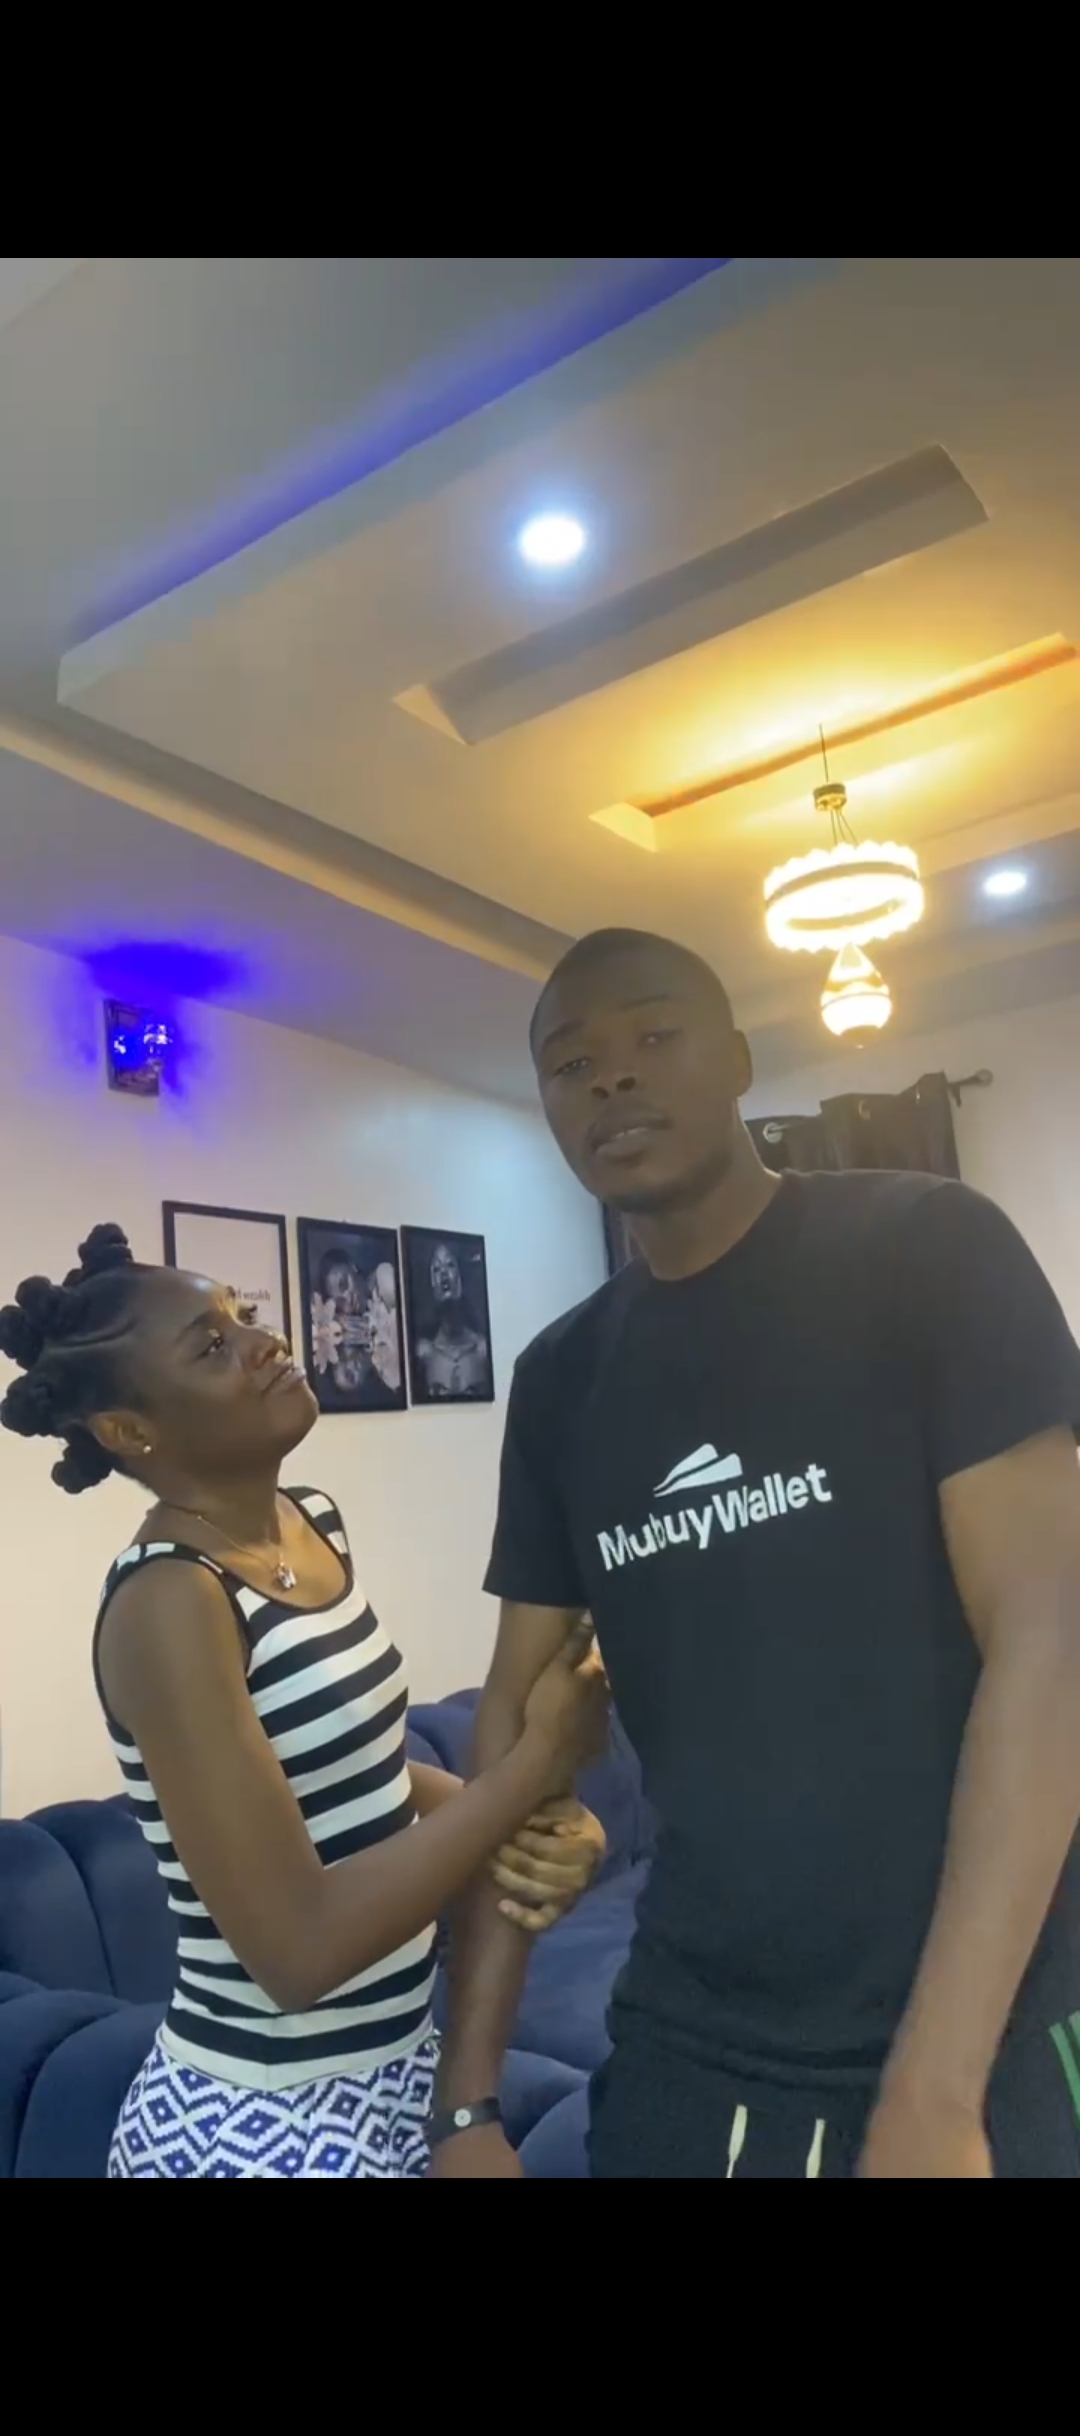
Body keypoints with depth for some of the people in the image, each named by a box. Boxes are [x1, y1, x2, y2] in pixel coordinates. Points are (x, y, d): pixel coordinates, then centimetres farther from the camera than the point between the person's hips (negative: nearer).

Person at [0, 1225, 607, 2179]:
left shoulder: (311, 1521, -2)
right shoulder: (169, 1601, -25)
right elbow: (301, 1949, -26)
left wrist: (525, 1823, -8)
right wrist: (541, 1750, -22)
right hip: (261, 2124, -7)